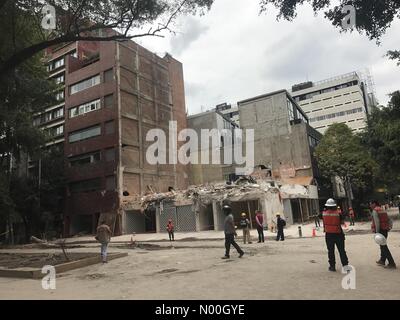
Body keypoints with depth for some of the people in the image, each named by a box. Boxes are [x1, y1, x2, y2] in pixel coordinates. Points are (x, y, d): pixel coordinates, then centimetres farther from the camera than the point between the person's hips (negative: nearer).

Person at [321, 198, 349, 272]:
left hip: (329, 234, 1)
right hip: (338, 234, -1)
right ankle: (345, 265, 10)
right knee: (342, 250, 9)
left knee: (331, 251, 9)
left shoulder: (324, 213, -5)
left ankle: (332, 266, 14)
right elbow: (341, 222, 0)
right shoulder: (338, 213, -10)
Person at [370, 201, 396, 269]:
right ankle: (382, 260, 28)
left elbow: (377, 222, -21)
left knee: (384, 246, -4)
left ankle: (392, 263, -3)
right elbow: (390, 220, 14)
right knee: (383, 246, 18)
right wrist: (389, 228, 11)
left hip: (380, 230, -9)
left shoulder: (374, 211, -12)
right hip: (385, 230, 9)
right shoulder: (383, 210, 14)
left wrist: (377, 232, -20)